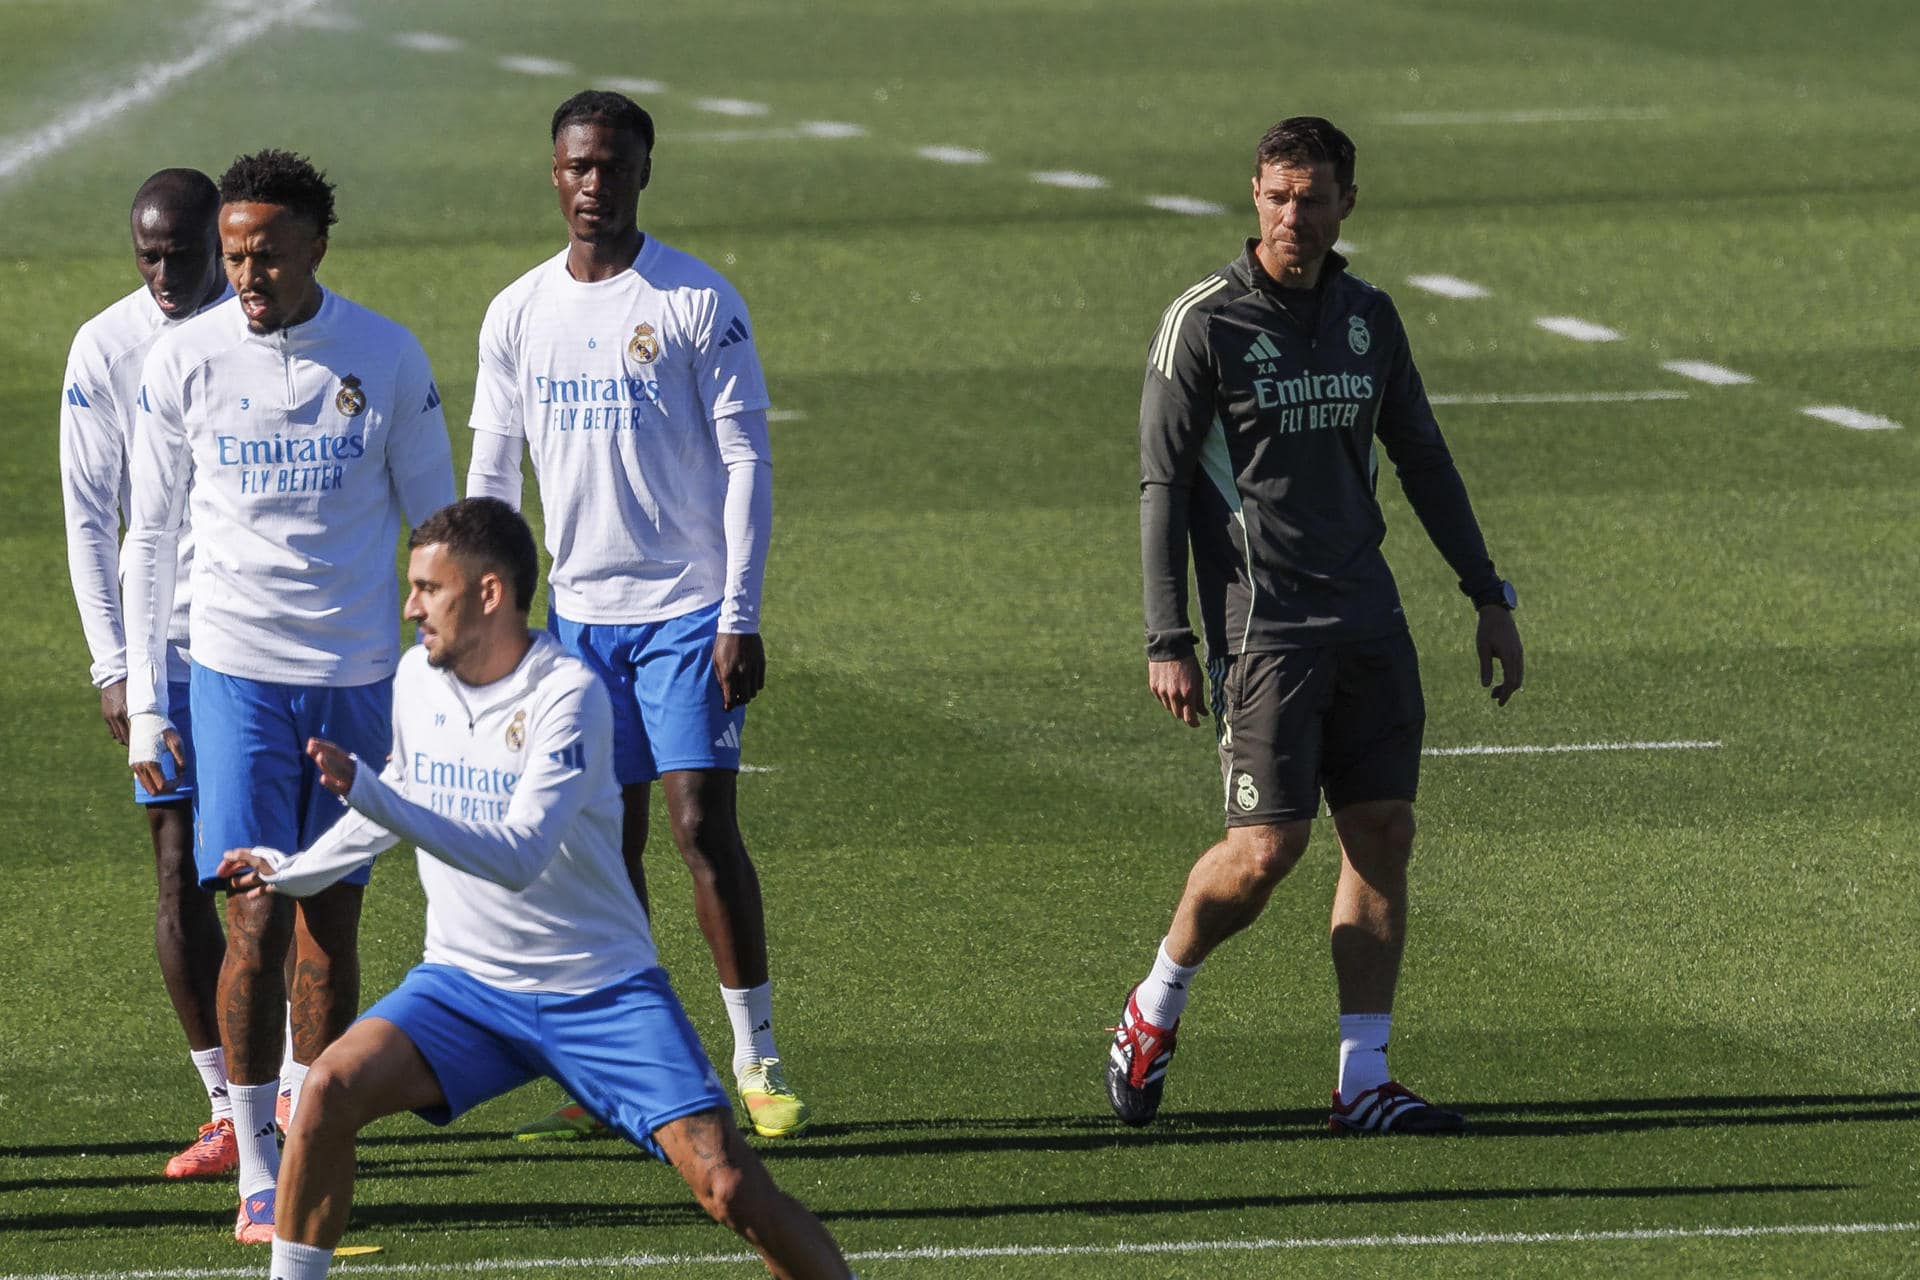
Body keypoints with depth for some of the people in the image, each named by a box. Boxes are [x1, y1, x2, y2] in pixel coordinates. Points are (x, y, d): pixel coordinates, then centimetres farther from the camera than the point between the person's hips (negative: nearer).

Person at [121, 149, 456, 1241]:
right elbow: (150, 537, 5)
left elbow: (435, 525, 7)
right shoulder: (184, 363, -2)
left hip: (360, 678, 1)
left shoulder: (387, 360, -1)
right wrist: (144, 701, 1)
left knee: (331, 926, 5)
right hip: (238, 670, -1)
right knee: (256, 923, -8)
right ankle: (256, 1171, -1)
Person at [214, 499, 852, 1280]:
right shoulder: (418, 677, 1)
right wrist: (297, 873, 26)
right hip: (466, 982, 5)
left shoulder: (568, 695, -19)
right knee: (333, 1085, -22)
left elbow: (518, 856, -30)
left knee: (727, 1186, -16)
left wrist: (366, 793, -36)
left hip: (599, 992, -5)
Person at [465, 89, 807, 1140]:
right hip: (580, 611, 4)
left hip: (687, 608, -4)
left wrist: (740, 616, -11)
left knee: (704, 826, -10)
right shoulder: (516, 315, 8)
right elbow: (491, 481, 12)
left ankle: (758, 1062, -4)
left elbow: (747, 462, -5)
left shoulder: (698, 301, -5)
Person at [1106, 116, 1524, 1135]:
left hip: (1366, 620, 6)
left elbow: (1423, 461, 20)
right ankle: (1153, 1013, 14)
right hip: (1260, 623, -5)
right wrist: (1167, 643, -11)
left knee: (1383, 832, -1)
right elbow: (1162, 486, -6)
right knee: (1269, 846, -11)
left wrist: (1489, 596, 17)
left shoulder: (1368, 318, 10)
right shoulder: (1204, 323, -6)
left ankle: (1362, 1083, 3)